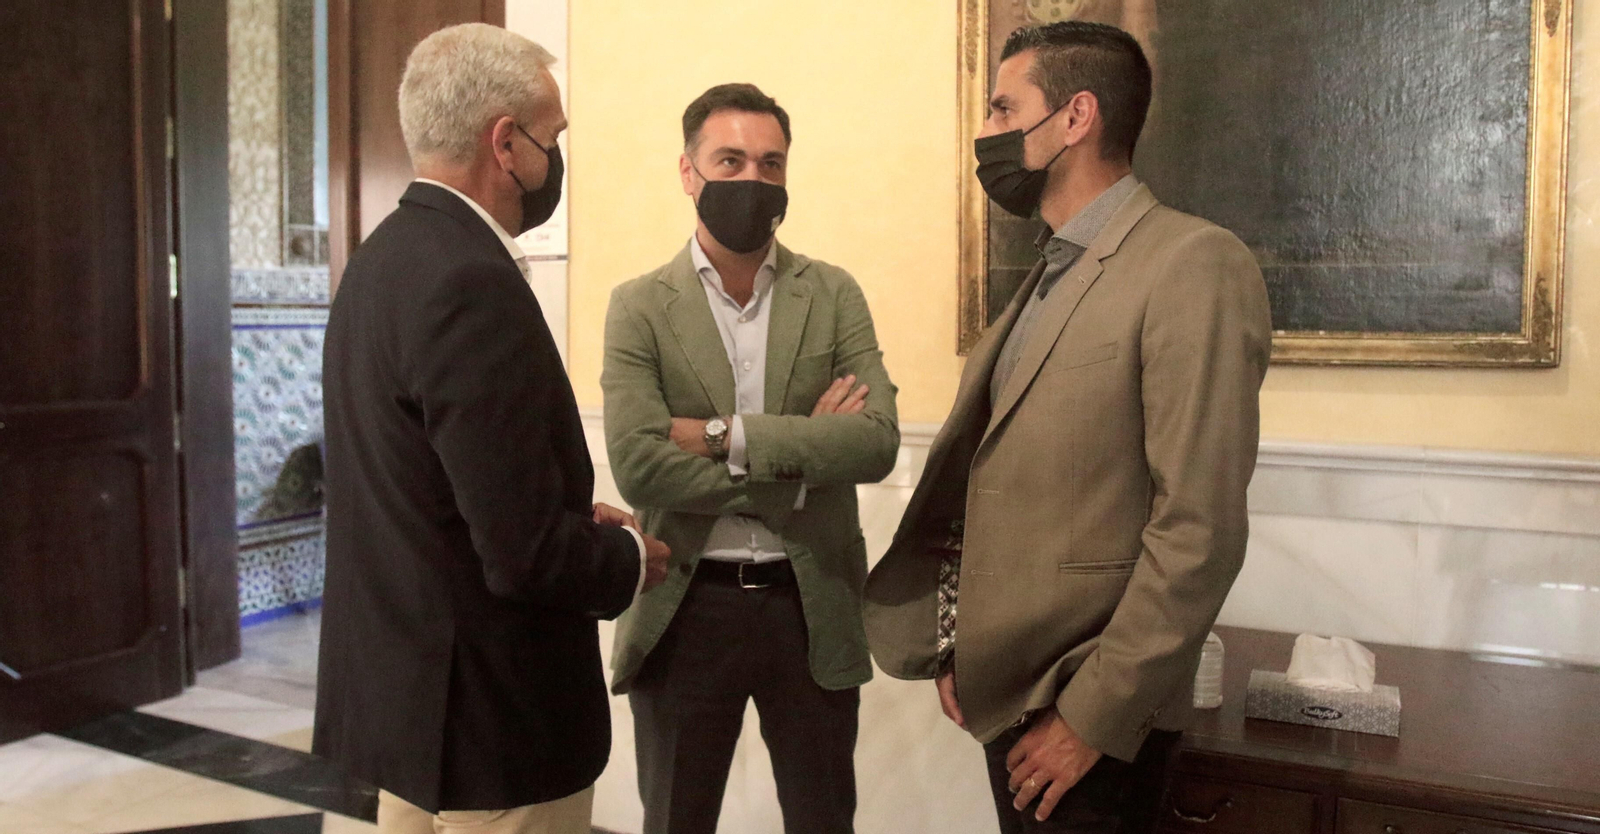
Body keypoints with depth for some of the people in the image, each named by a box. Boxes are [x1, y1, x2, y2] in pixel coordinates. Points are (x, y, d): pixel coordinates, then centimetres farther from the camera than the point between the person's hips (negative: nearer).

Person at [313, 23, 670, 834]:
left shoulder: (385, 256, 5)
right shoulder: (473, 285, -25)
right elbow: (524, 554, -27)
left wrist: (577, 517, 7)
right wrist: (629, 556, -8)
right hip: (485, 709, -9)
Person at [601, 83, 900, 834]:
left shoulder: (833, 294, 1)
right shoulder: (639, 307, -4)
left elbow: (878, 442, -12)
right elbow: (638, 467, -17)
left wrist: (727, 436, -19)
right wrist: (801, 454, -15)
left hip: (814, 606, 2)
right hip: (686, 609, -1)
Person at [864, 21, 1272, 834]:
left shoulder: (1195, 265, -15)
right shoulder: (1048, 276, 11)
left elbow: (1199, 529, -20)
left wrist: (1093, 716, -17)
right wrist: (953, 648, 6)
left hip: (1090, 713, -7)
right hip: (1003, 693, 7)